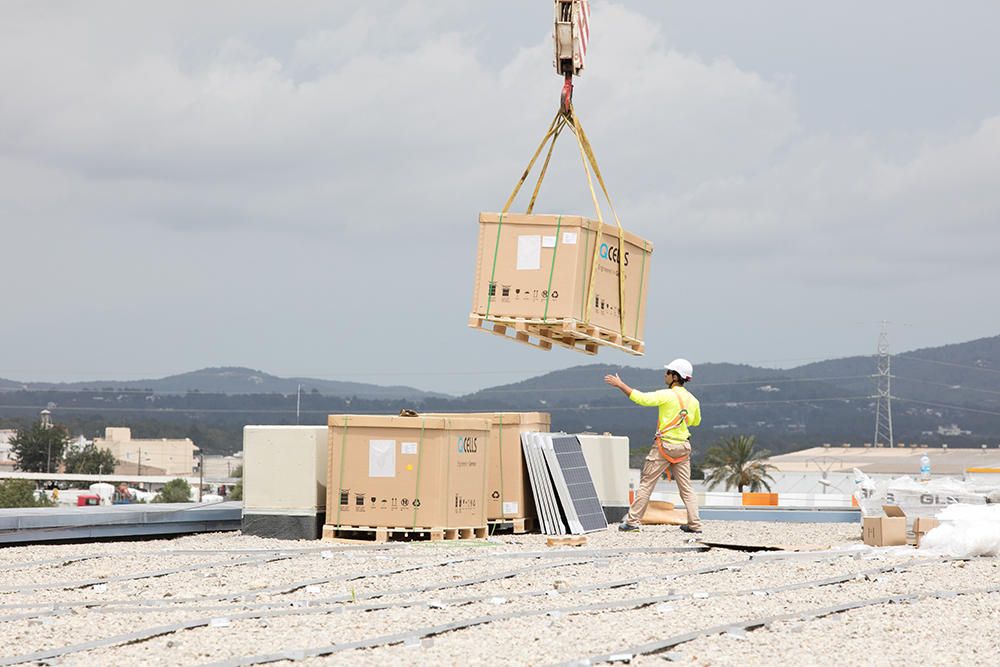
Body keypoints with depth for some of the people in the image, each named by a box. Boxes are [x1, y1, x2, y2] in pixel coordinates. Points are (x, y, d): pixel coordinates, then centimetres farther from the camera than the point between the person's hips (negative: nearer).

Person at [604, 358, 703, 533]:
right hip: (683, 446, 6)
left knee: (646, 483, 1)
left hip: (664, 445, -5)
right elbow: (696, 421, 24)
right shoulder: (692, 400, 7)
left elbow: (642, 398, -21)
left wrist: (620, 384, -14)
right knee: (686, 487, 9)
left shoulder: (667, 395, -13)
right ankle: (695, 524, 3)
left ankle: (633, 521, 1)